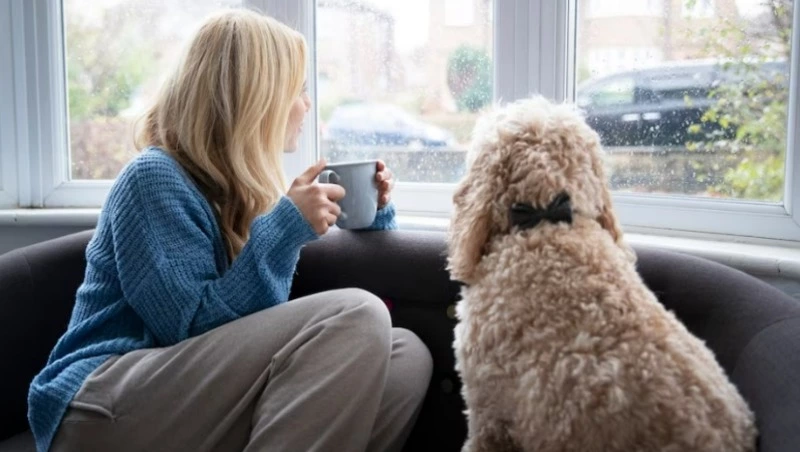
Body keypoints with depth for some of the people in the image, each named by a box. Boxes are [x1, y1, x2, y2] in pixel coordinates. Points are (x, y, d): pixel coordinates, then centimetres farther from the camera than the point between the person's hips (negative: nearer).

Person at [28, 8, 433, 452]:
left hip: (203, 404, 8)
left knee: (406, 355, -15)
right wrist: (287, 225, -18)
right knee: (355, 317, -25)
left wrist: (373, 212, 14)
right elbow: (193, 329, -17)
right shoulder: (154, 178, -7)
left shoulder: (243, 187, 16)